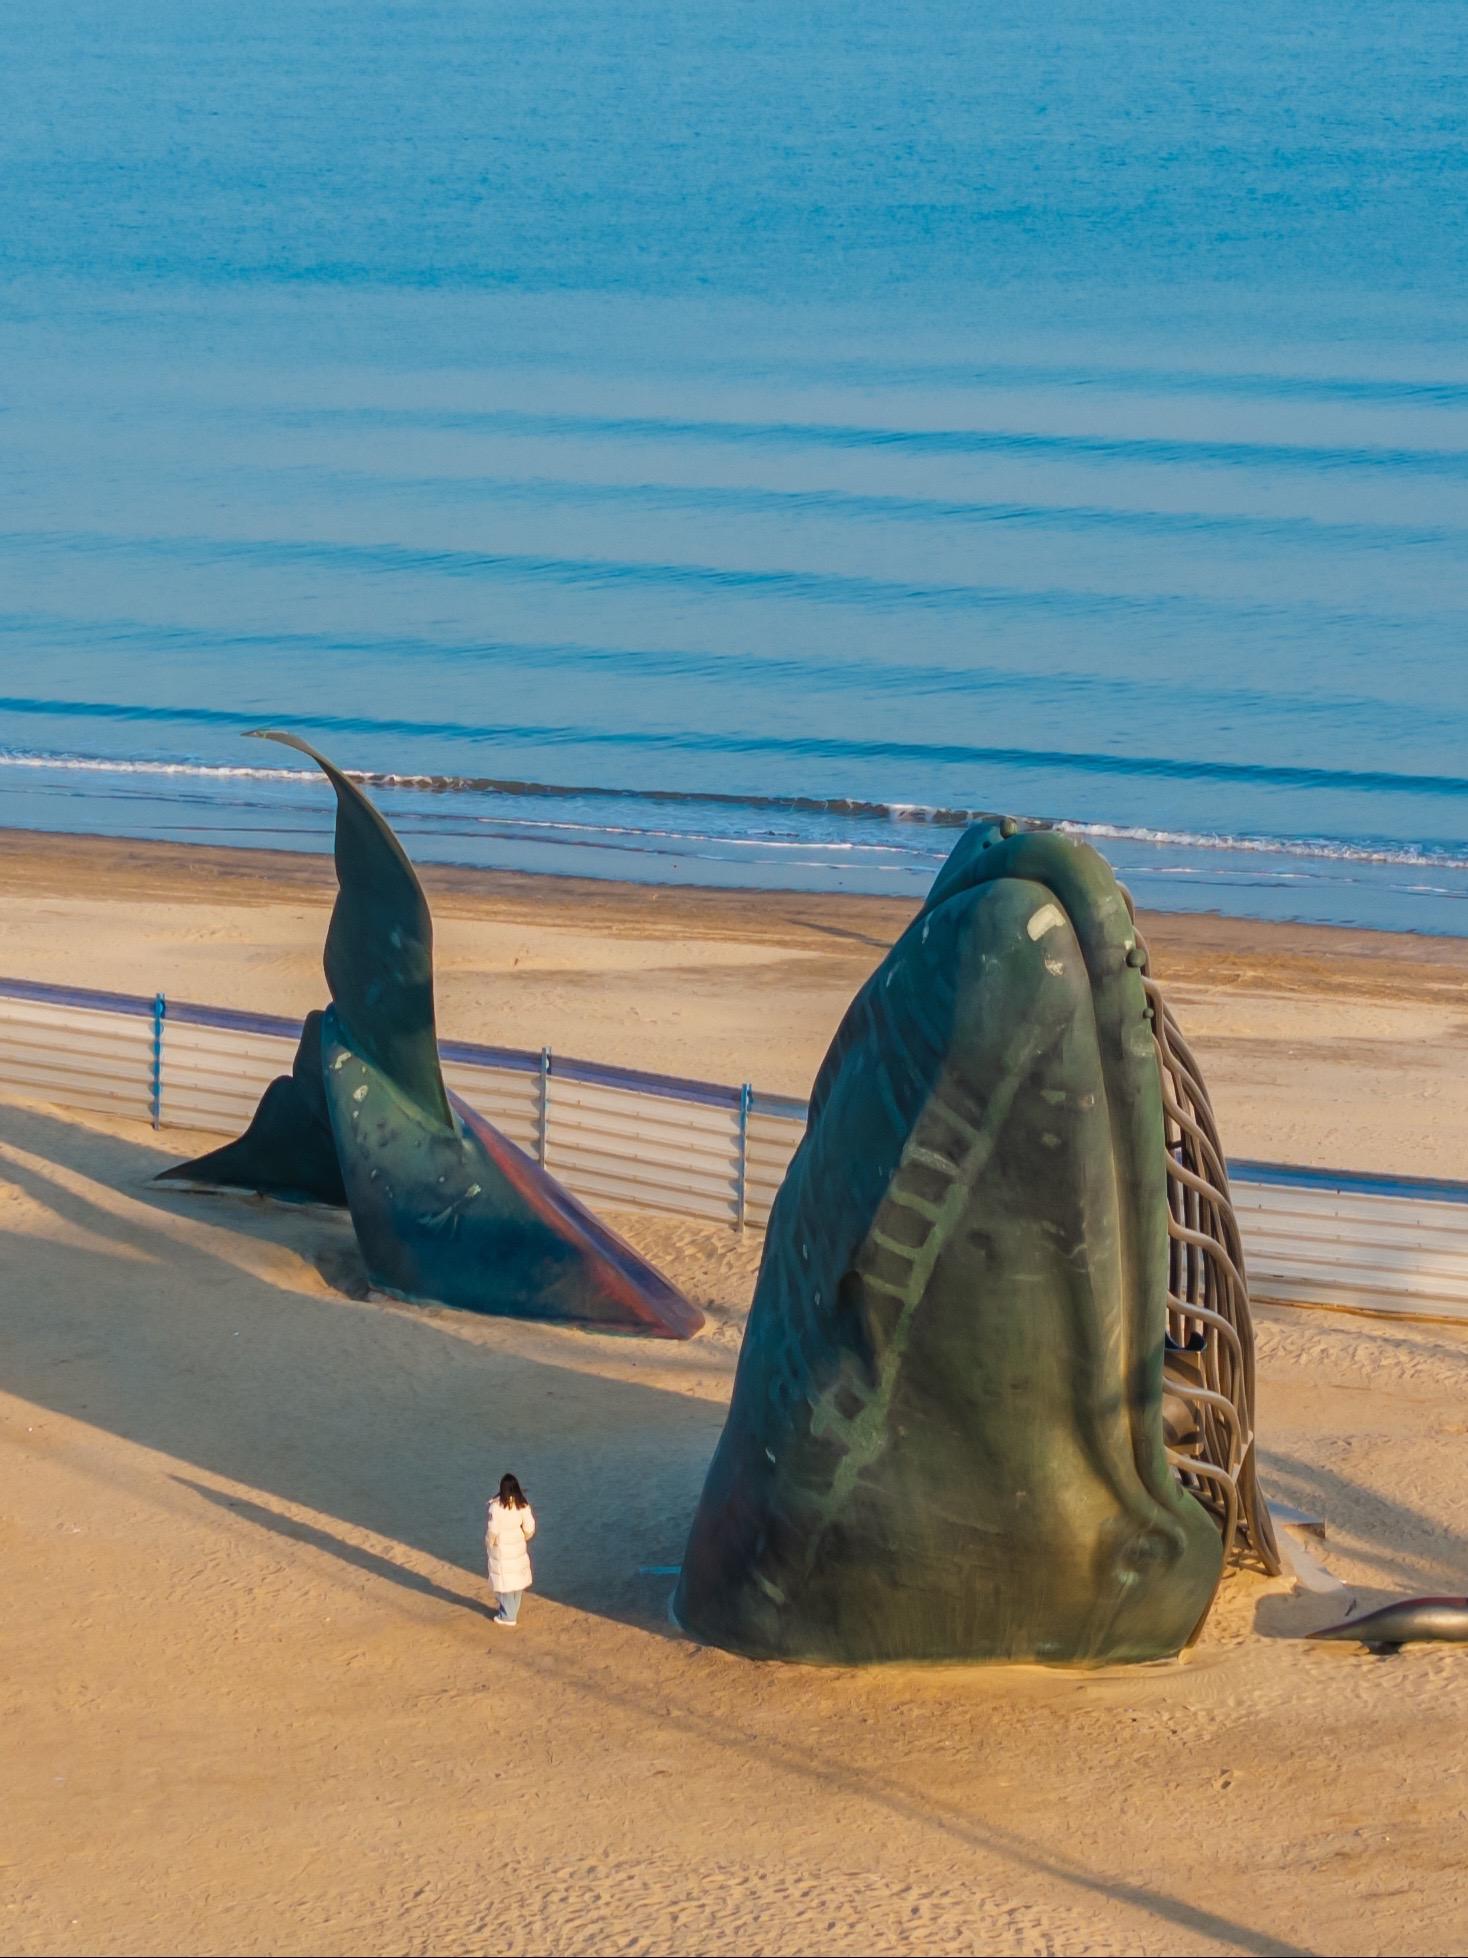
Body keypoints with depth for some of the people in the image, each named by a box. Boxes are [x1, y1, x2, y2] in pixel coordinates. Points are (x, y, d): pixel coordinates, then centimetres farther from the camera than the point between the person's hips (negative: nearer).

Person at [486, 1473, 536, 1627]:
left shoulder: (496, 1506, -20)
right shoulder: (523, 1505, -8)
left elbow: (492, 1530, -19)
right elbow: (529, 1528, -5)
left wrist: (489, 1544, -1)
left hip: (501, 1549, -4)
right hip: (518, 1548, 4)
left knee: (504, 1581, 7)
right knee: (517, 1579, 18)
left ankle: (507, 1616, 14)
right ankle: (512, 1612, 30)